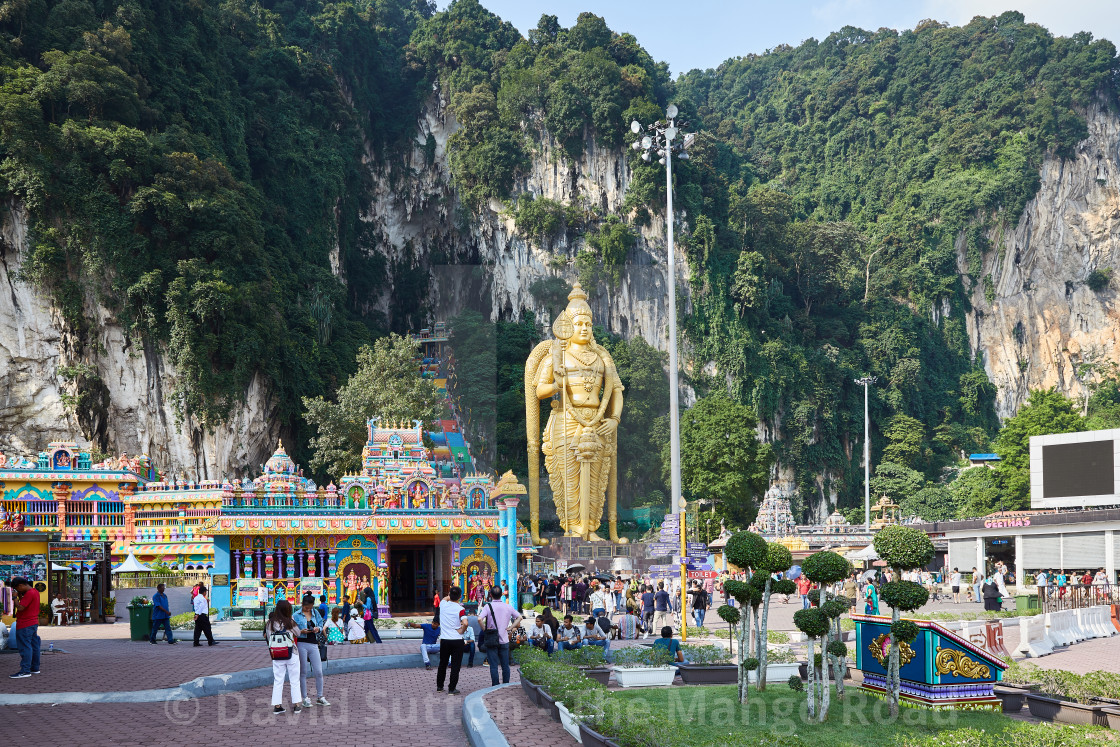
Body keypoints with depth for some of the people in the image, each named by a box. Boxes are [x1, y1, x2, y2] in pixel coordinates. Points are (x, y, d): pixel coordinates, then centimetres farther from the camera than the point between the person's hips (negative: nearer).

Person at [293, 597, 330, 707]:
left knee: (318, 672, 1)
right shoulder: (296, 615, 1)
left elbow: (321, 624, 18)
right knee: (303, 672, 1)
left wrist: (318, 628, -4)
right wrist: (301, 631, -19)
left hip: (313, 644, 3)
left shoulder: (315, 613, 12)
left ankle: (320, 698, 12)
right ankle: (305, 698, 8)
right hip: (301, 644, -3)